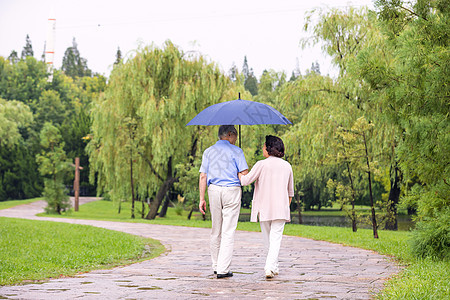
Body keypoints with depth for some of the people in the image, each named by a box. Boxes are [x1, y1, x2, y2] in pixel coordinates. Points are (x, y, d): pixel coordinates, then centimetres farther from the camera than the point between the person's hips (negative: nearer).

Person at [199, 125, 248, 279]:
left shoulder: (208, 151, 10)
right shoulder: (236, 151, -1)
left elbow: (203, 176, 5)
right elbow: (245, 174, -7)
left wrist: (202, 199, 5)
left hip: (214, 190, 4)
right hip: (232, 191, -4)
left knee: (216, 230, 15)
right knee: (228, 231, -3)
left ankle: (216, 266, 22)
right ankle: (223, 269, -6)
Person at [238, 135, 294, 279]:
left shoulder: (261, 165, -8)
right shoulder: (287, 166, 6)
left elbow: (245, 180, -6)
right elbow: (290, 191, 15)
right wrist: (287, 206, 27)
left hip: (264, 208, -1)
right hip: (281, 208, 2)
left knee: (267, 239, 14)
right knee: (276, 238, -2)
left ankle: (273, 267, 24)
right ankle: (270, 266, -18)